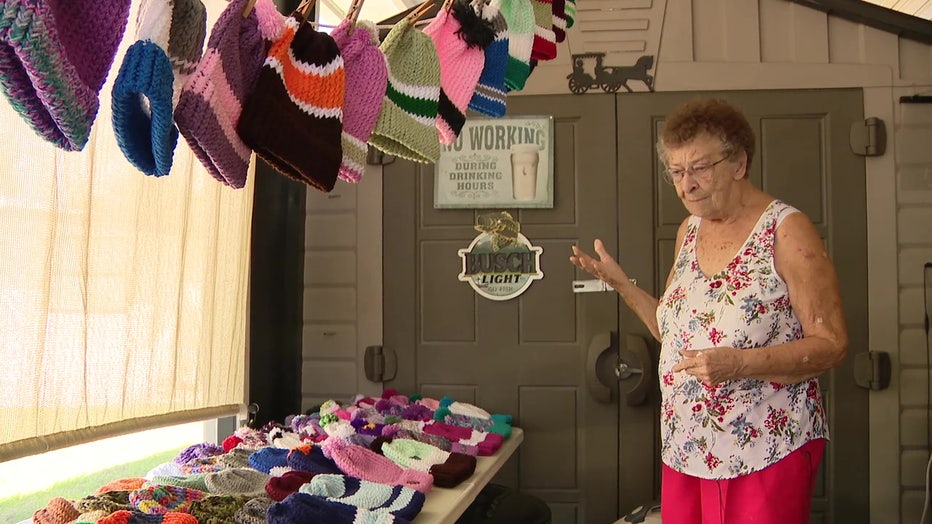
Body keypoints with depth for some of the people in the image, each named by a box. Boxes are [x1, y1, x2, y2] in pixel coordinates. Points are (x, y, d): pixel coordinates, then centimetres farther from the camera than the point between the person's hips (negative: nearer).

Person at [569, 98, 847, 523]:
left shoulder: (786, 230, -11)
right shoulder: (689, 230, 9)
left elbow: (832, 344, -14)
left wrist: (739, 364, -26)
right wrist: (620, 283, 6)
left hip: (766, 452, -6)